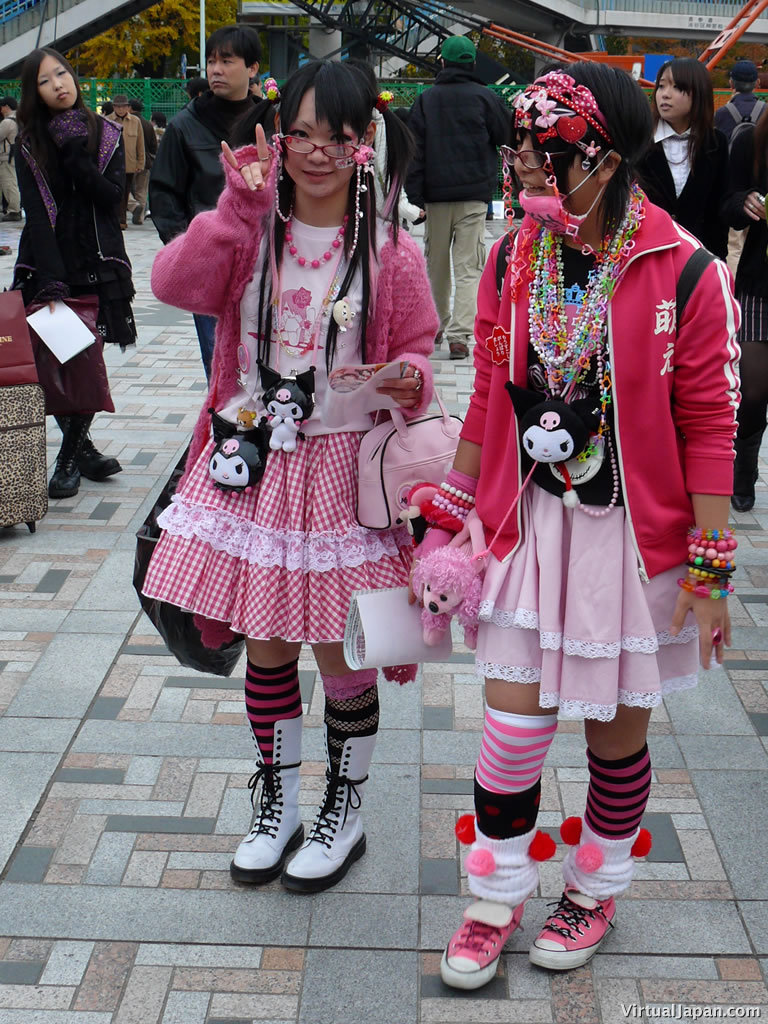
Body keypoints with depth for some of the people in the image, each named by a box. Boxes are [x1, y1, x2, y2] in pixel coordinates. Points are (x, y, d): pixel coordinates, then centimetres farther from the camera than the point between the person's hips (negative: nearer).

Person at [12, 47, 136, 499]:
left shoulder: (107, 134, 7)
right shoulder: (30, 145, 3)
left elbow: (112, 196, -5)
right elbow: (37, 215, -6)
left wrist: (74, 153, -14)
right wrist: (51, 280, -17)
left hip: (99, 265, 0)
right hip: (50, 266, 0)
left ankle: (71, 456, 8)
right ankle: (82, 449, 12)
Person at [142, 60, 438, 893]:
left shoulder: (389, 253, -4)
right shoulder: (249, 230, 0)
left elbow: (416, 353, 2)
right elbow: (174, 283, -16)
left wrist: (409, 381, -20)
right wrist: (239, 208, -23)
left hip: (342, 470, -2)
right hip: (254, 465, 2)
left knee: (339, 650, 8)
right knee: (266, 644, 14)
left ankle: (345, 808, 32)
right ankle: (277, 804, 34)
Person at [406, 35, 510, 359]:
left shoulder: (425, 99, 4)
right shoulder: (485, 97, -2)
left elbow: (415, 150, 1)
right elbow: (505, 135, 8)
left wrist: (414, 196, 1)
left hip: (436, 195, 2)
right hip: (474, 194, -2)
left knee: (436, 263, 16)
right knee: (468, 266, -4)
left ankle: (437, 322, 31)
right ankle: (459, 335, -14)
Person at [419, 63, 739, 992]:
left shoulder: (685, 273, -13)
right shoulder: (511, 263, 1)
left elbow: (708, 426, -10)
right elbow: (489, 403, 9)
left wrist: (708, 569, -10)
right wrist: (445, 517, 9)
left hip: (635, 535, -3)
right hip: (530, 523, 3)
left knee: (617, 730, 12)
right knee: (513, 723, 5)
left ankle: (594, 892, 37)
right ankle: (496, 902, 26)